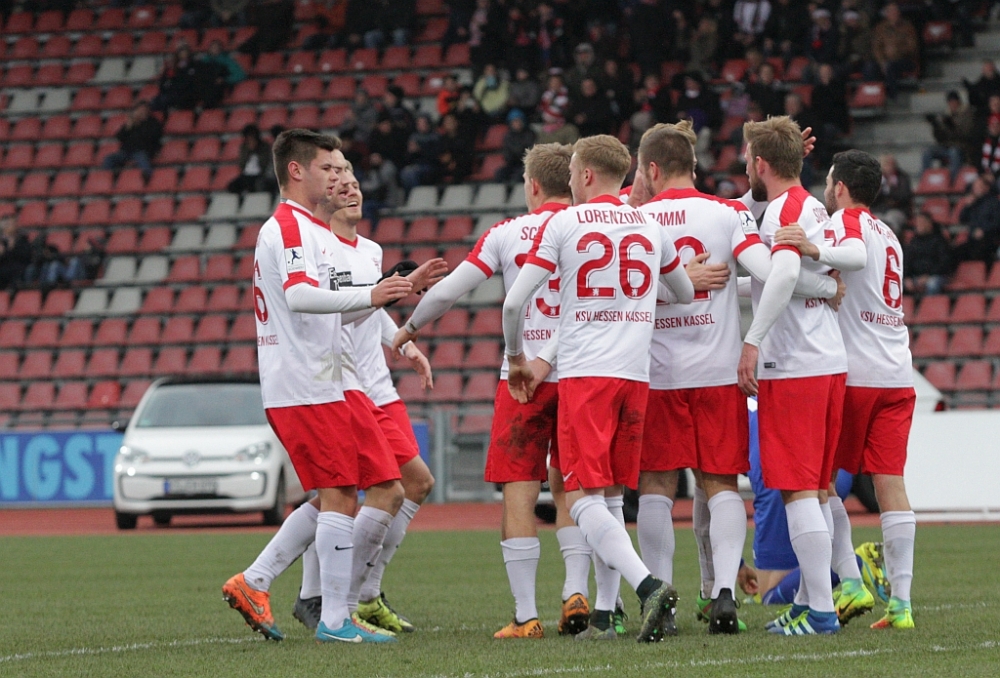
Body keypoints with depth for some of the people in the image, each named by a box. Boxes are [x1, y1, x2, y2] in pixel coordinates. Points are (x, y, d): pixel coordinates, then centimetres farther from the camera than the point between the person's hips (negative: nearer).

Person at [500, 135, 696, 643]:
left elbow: (515, 302, -4)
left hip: (583, 373, -5)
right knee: (612, 496, 14)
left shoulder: (563, 224, 0)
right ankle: (604, 612, 10)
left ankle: (647, 585, -27)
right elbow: (687, 295, 28)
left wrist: (516, 359, 13)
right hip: (635, 373, 5)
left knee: (583, 497, -8)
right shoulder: (650, 228, 13)